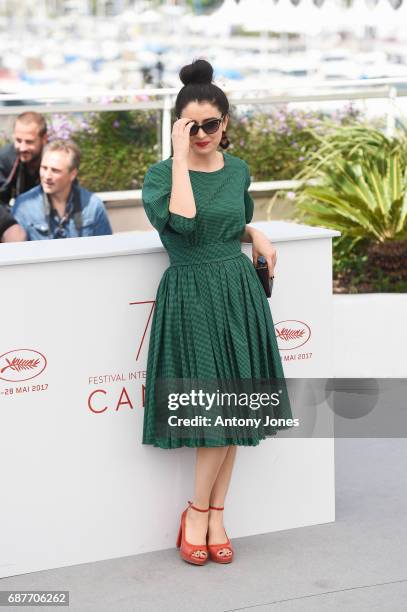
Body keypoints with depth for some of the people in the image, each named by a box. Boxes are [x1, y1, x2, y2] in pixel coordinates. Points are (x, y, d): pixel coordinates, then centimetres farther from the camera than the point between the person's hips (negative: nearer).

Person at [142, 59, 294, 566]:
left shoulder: (238, 169, 8)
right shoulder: (161, 173, -7)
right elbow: (184, 221, -26)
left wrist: (255, 235, 4)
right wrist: (180, 156, -21)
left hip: (239, 293, 5)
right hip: (190, 297, -5)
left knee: (233, 409, 5)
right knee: (217, 411, -8)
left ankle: (214, 515, 15)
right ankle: (197, 514, 11)